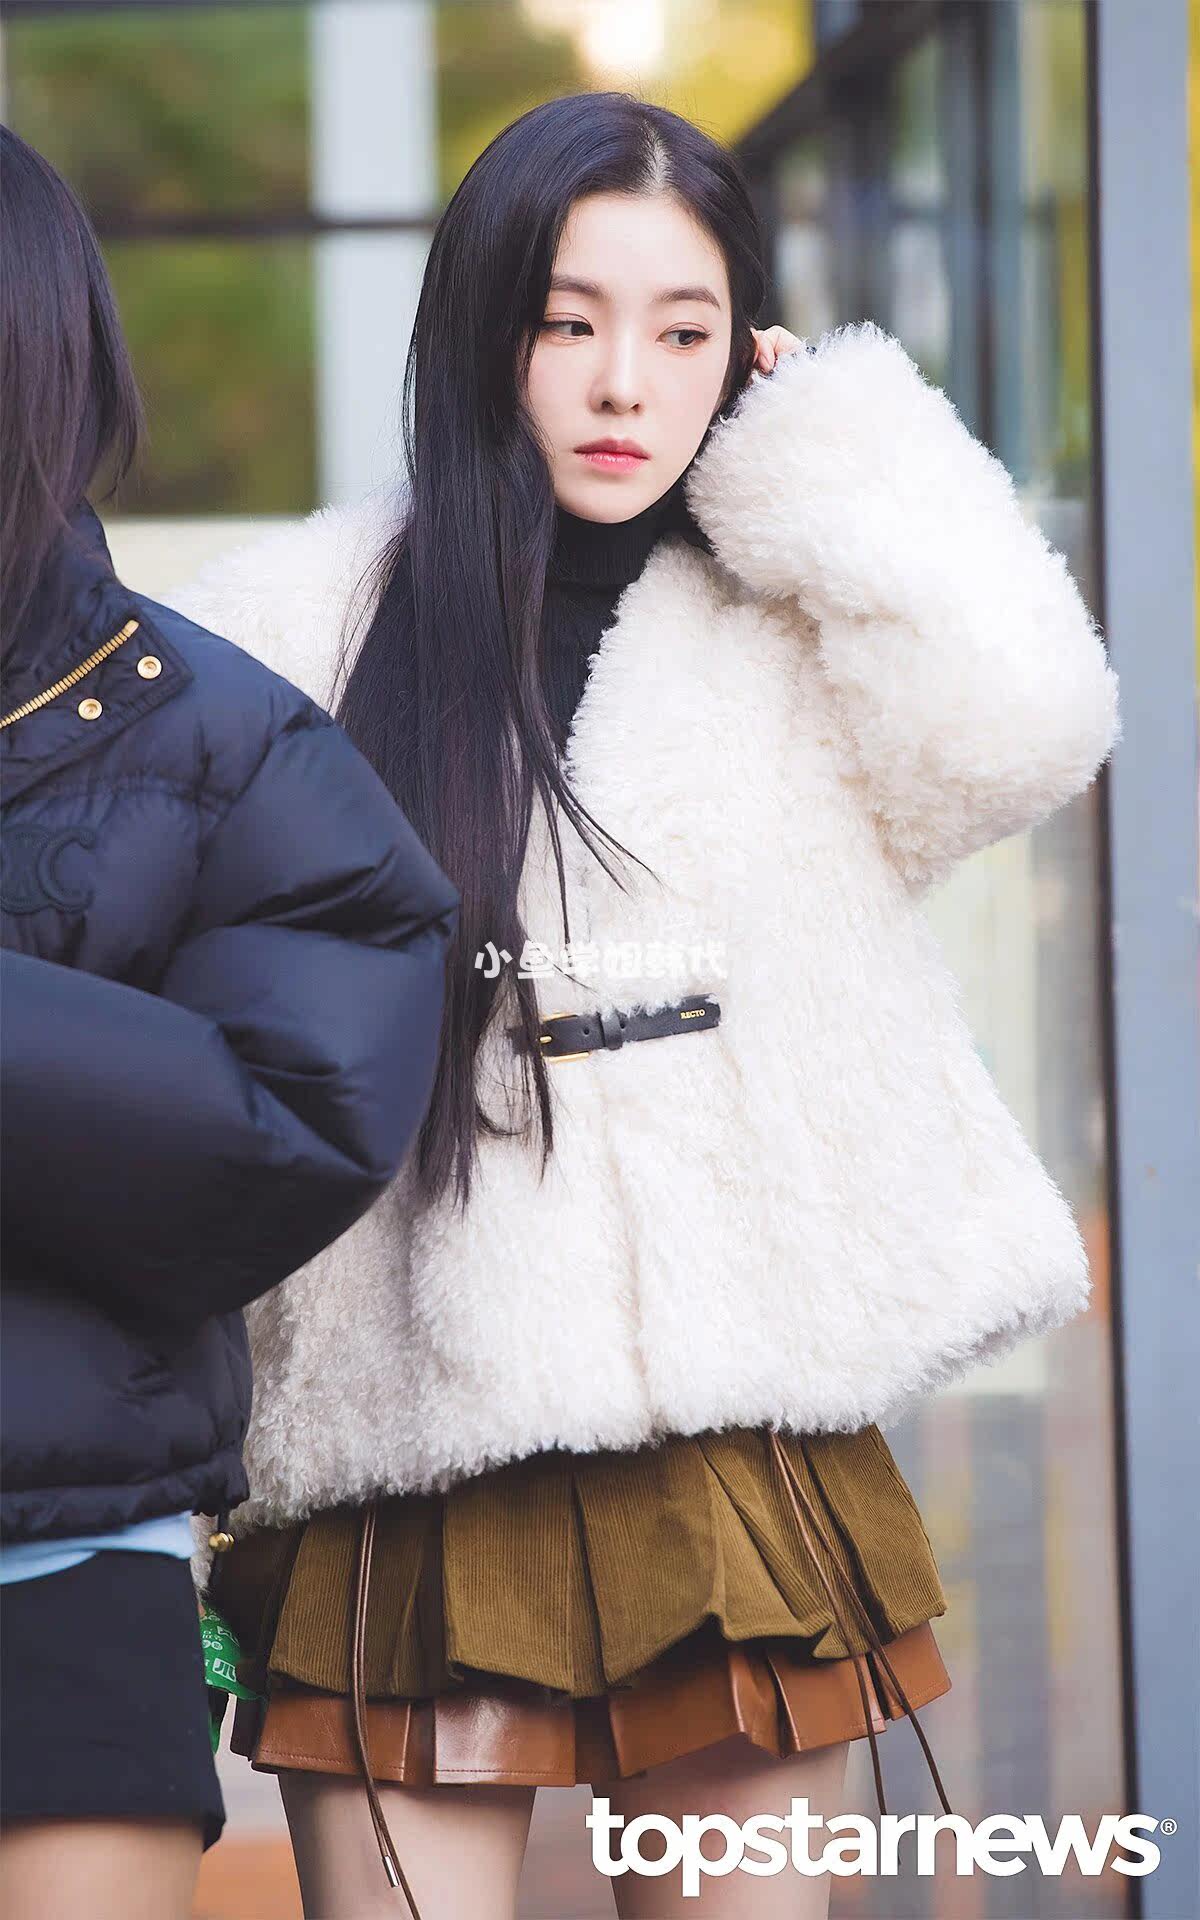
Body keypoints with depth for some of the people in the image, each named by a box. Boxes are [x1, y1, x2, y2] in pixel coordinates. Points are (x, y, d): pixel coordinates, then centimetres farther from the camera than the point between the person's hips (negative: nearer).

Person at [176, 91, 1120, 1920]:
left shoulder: (793, 635, 8)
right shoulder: (312, 633, 4)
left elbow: (1017, 722, -13)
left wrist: (818, 447, -1)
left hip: (743, 1474, 1)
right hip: (404, 1482, -1)